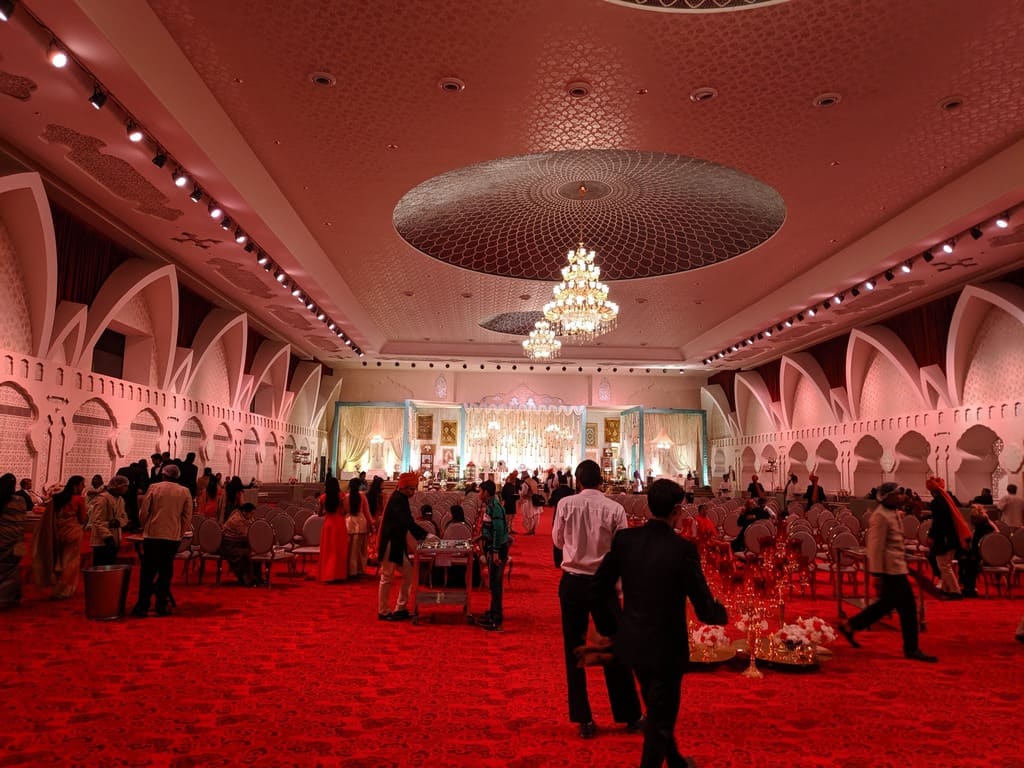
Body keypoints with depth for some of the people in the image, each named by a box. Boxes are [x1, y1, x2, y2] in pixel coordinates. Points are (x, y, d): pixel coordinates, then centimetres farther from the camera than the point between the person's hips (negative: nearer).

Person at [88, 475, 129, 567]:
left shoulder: (120, 500, 15)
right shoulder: (103, 498, -14)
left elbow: (124, 518, 11)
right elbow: (97, 521, -20)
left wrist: (118, 521, -13)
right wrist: (107, 536, -26)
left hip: (115, 541, 9)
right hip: (102, 542, -9)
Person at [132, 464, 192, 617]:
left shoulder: (154, 488, -2)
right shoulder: (185, 492, 2)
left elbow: (143, 511, -1)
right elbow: (187, 517, 2)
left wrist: (145, 528, 15)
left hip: (152, 535, -1)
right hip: (173, 537, 1)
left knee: (148, 572, 6)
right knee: (166, 571, 10)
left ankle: (142, 606, 7)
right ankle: (162, 606, 11)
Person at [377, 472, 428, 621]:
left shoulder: (401, 499, 11)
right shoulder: (397, 500, -19)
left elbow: (408, 522, 15)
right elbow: (408, 522, -29)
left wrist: (419, 536, 5)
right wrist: (425, 535, -30)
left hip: (398, 545, 9)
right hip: (390, 545, -9)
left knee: (409, 575, 10)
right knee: (387, 578, 1)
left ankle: (401, 609, 18)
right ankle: (383, 612, 12)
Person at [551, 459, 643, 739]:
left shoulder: (566, 504, -7)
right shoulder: (615, 509, -10)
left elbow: (558, 541, 6)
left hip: (572, 582, 0)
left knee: (574, 650, 11)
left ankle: (583, 720, 16)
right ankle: (630, 716, 24)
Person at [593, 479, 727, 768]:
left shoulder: (624, 538, -10)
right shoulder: (683, 549, -23)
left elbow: (599, 589, -2)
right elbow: (705, 610, -17)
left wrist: (608, 627, 14)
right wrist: (722, 612, 6)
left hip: (633, 642, 5)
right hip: (666, 646, -5)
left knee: (658, 709, 28)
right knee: (660, 720, 16)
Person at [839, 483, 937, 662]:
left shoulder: (894, 513, 12)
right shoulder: (880, 516, -18)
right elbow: (876, 546, -20)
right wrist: (877, 572, -20)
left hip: (896, 565, 10)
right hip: (891, 567, -10)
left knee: (886, 603, 16)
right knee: (907, 605, -2)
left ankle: (850, 626, 23)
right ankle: (911, 648, 10)